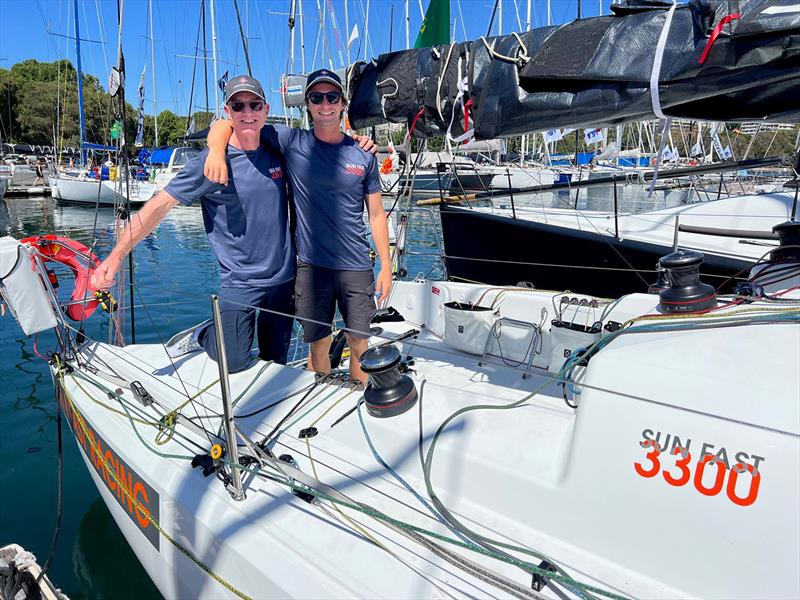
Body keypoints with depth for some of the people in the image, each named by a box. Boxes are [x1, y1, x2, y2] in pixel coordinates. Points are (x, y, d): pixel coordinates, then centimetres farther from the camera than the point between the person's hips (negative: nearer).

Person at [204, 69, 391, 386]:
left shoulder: (362, 156, 4)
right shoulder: (291, 142, 0)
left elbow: (376, 214, 8)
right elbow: (225, 125, 0)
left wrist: (386, 265, 5)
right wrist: (217, 150, -22)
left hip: (356, 266, 1)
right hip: (311, 264, -1)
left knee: (359, 343, 8)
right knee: (318, 343, 10)